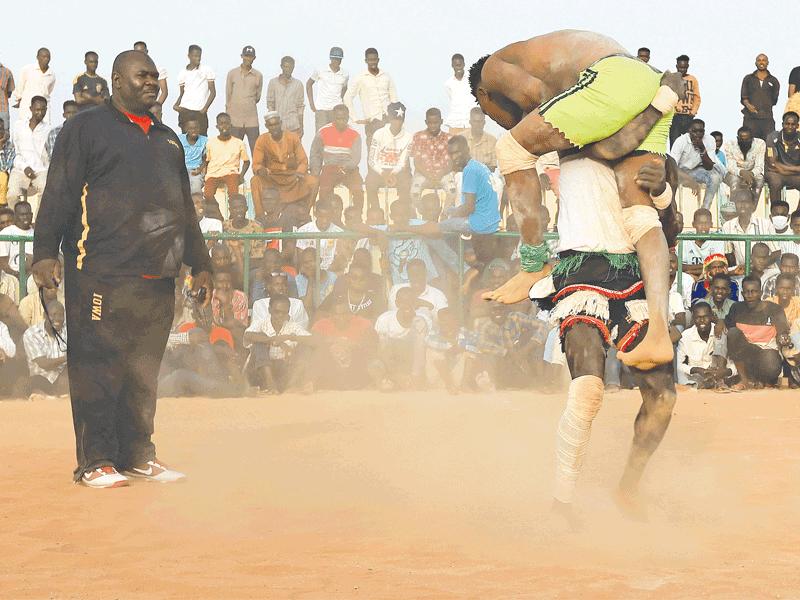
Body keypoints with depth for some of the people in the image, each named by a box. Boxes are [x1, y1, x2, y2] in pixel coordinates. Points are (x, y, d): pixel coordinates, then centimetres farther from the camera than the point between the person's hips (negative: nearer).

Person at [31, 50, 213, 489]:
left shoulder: (167, 139, 23)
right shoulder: (87, 128, 3)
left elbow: (185, 207, 28)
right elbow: (58, 194, -4)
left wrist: (199, 264, 24)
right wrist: (45, 251, -14)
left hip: (157, 278, 6)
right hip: (102, 275, -6)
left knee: (144, 370, 7)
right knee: (97, 367, -6)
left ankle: (137, 454, 14)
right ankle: (95, 461, -3)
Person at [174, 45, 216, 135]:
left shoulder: (207, 70, 2)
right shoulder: (183, 72, 10)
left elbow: (213, 92, 2)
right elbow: (182, 93, 16)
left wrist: (204, 109, -8)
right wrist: (176, 104, -4)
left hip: (200, 112, -2)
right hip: (185, 111, 2)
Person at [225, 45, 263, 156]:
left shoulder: (258, 75, 5)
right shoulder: (232, 73, 5)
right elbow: (228, 95, 7)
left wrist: (248, 104, 6)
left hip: (252, 119, 0)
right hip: (235, 119, 0)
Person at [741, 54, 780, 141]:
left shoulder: (773, 81, 14)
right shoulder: (748, 79, 14)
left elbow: (774, 100, 15)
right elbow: (744, 97, 7)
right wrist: (748, 105, -12)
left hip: (767, 118, 0)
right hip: (750, 118, 0)